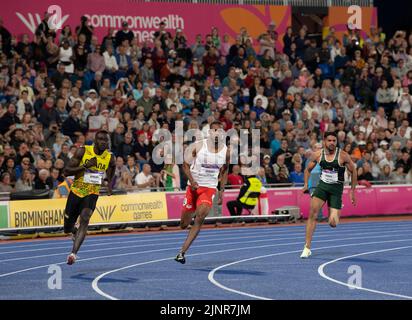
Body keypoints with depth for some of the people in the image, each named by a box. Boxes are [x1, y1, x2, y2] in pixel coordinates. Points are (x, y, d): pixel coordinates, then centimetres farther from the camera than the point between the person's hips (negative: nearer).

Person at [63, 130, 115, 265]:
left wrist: (109, 186, 1)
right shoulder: (82, 151, -11)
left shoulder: (110, 158, -3)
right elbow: (67, 171, -13)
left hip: (92, 194, 0)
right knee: (67, 228, 8)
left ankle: (74, 253, -32)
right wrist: (85, 165, -25)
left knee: (85, 219, -28)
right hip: (76, 192, 0)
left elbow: (110, 176, 20)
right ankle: (75, 232, 47)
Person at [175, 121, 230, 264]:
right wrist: (192, 181, -15)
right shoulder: (198, 146, -7)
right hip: (193, 186, 0)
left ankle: (182, 252, -22)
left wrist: (222, 190, 11)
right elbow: (185, 165, -1)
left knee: (200, 217, -25)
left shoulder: (226, 151, 2)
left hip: (210, 188, 0)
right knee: (184, 225, 1)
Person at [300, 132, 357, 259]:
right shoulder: (317, 155, -1)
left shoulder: (343, 156, -9)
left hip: (336, 189, -2)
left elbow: (353, 172, 2)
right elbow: (308, 169, 15)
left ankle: (334, 215, 33)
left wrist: (352, 191, 2)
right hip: (322, 186, 2)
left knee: (333, 224, -9)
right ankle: (307, 248, -12)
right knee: (312, 213, -18)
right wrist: (306, 184, 1)